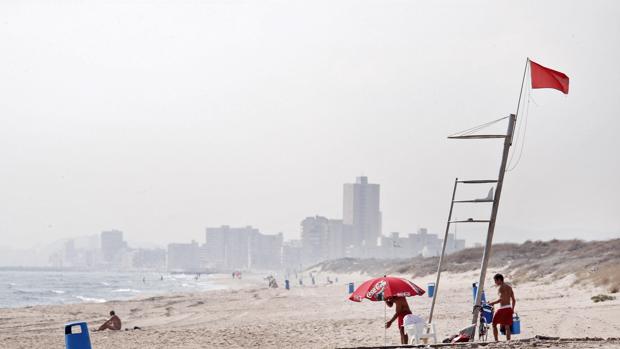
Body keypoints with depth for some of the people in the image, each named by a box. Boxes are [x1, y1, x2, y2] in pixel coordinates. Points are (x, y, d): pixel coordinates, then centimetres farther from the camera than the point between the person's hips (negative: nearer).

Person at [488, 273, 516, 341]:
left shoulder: (500, 287, -9)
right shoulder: (509, 287, 14)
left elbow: (501, 299, -22)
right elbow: (514, 300, 16)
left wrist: (492, 303, -16)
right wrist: (512, 309, 24)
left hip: (502, 308, -7)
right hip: (509, 308, 7)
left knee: (494, 324, 7)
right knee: (507, 326, 8)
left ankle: (496, 340, 1)